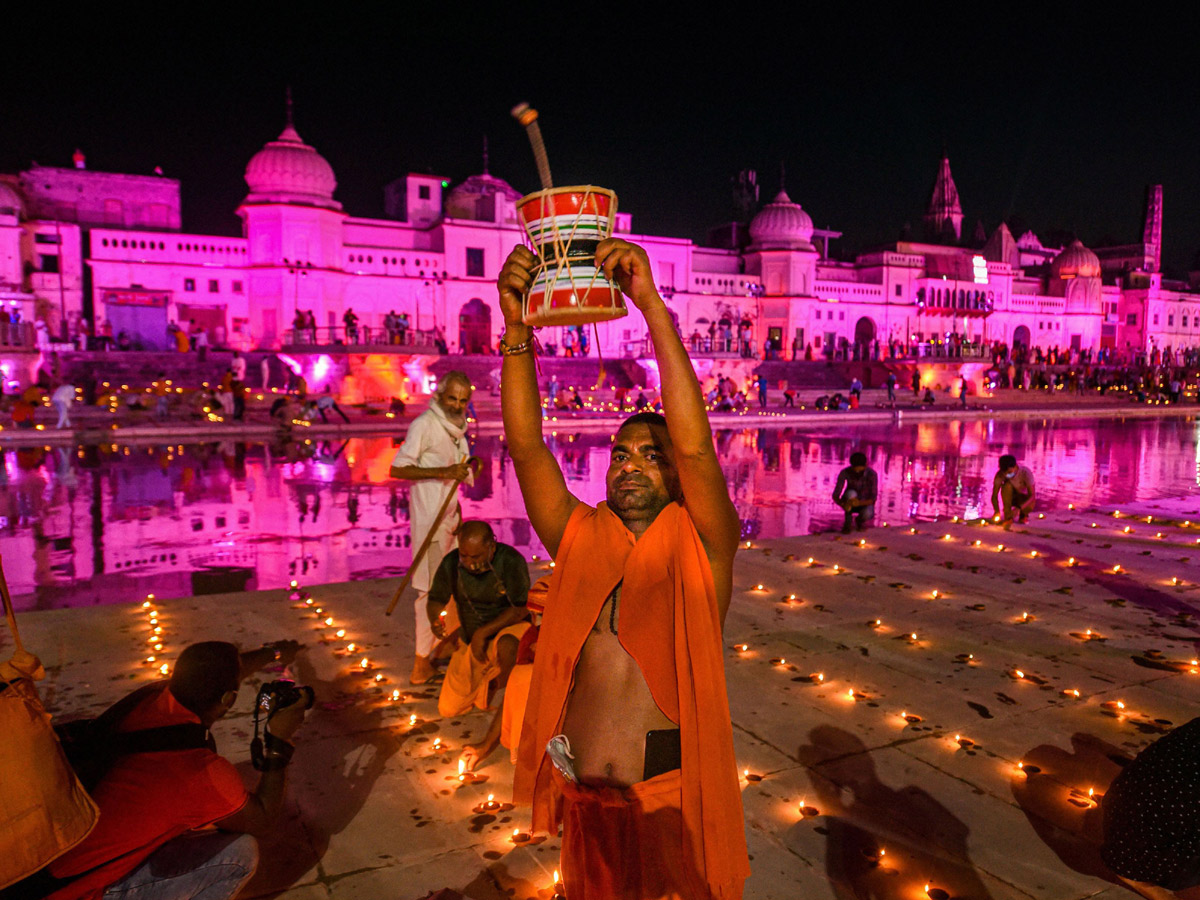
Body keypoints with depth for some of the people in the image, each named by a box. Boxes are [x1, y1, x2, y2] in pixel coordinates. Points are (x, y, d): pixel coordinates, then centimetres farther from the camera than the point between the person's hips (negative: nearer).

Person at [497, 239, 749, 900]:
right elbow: (525, 445, -9)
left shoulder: (700, 547, -8)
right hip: (584, 797, 4)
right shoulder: (580, 538, 1)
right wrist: (517, 327, -21)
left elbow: (695, 444, -24)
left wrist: (650, 303, -28)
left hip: (674, 798, -3)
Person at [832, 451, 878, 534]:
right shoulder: (844, 472, -26)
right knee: (851, 493, -36)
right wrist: (843, 505, -48)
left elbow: (873, 499, -27)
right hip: (849, 501, 0)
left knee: (867, 514, -36)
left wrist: (859, 503, -47)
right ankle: (847, 523, -15)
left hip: (865, 503, 0)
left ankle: (859, 520, 3)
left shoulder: (872, 474, -27)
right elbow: (835, 496, -25)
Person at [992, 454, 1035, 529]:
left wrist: (1019, 508, -46)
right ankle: (1008, 517, -20)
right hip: (1010, 498, 1)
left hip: (1023, 498, -1)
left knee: (1030, 505, -37)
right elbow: (994, 496, -22)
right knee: (1007, 485, -32)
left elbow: (1032, 495, -32)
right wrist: (997, 511, -40)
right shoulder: (999, 474, -24)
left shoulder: (1026, 472, -29)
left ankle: (1023, 515, 3)